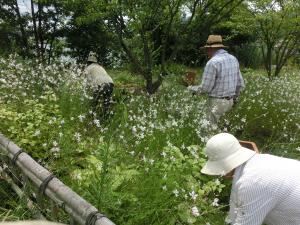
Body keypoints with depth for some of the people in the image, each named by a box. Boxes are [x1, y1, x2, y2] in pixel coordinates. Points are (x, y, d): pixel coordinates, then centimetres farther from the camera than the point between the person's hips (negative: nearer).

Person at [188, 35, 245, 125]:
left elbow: (205, 88, -16)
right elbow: (240, 84, 13)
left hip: (217, 102, -8)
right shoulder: (233, 59, 8)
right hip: (230, 101, 8)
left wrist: (191, 88, 1)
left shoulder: (212, 62, -17)